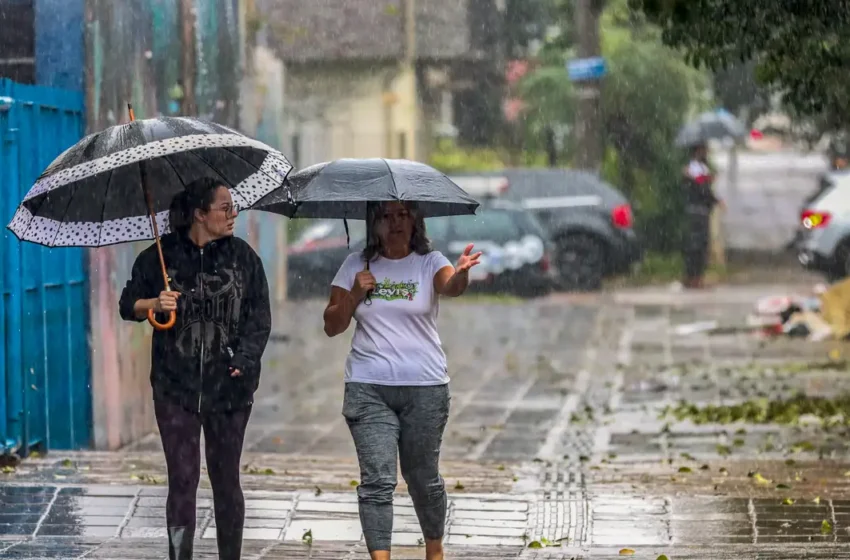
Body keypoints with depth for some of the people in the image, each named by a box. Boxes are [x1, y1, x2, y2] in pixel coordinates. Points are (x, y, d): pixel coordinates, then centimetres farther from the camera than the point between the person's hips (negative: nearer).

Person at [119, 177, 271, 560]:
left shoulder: (243, 257, 3)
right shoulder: (160, 257, 0)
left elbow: (260, 317, 2)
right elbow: (128, 306, 9)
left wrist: (244, 359, -11)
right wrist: (155, 305, -13)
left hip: (228, 385, 1)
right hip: (176, 385, -1)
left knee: (226, 478, 8)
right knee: (182, 478, -3)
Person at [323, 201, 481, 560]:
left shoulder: (429, 262, 0)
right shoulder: (356, 266, 6)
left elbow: (451, 286, -23)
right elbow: (332, 326, 8)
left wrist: (462, 274, -46)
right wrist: (355, 294, -9)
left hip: (425, 388, -1)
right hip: (368, 389, 1)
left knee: (423, 477, 11)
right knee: (377, 479, -9)